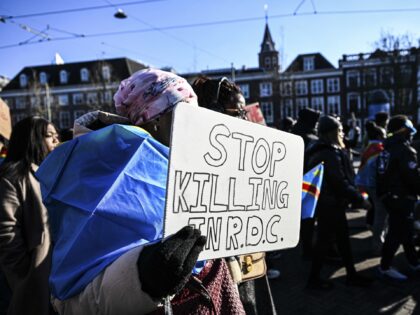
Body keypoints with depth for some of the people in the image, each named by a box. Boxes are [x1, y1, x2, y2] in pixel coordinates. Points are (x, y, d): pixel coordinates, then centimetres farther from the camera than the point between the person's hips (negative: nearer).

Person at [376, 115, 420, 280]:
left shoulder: (387, 149, 10)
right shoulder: (405, 150, -18)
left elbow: (384, 173, 16)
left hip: (390, 195, 9)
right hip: (402, 197, -9)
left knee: (406, 230, 19)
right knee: (398, 232, -2)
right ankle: (385, 266, 5)